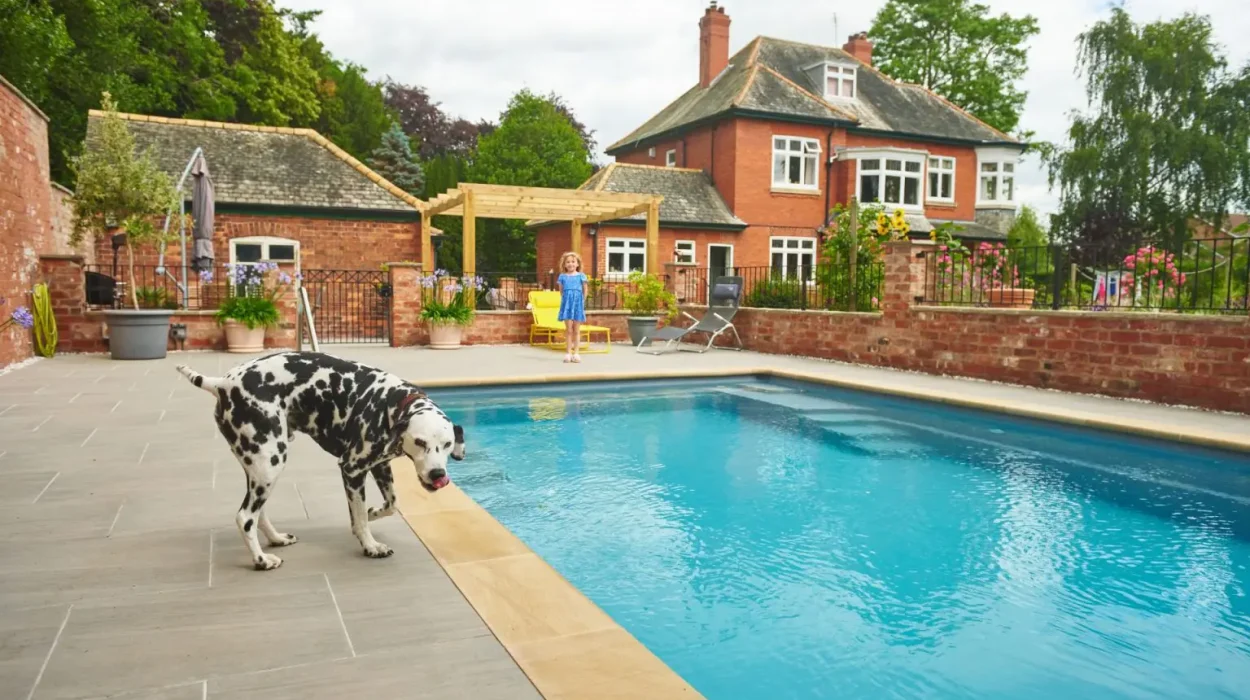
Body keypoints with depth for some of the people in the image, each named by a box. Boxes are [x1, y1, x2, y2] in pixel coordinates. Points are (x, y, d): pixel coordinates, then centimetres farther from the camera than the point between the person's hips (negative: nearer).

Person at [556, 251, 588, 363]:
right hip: (567, 303, 1)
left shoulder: (581, 276, 2)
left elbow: (585, 290, 7)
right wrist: (565, 301, 3)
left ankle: (576, 353, 8)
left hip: (578, 303, 0)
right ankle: (568, 353, 4)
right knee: (568, 329, 0)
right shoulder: (562, 276, 5)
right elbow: (561, 291, 12)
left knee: (576, 330, 4)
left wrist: (582, 301, 3)